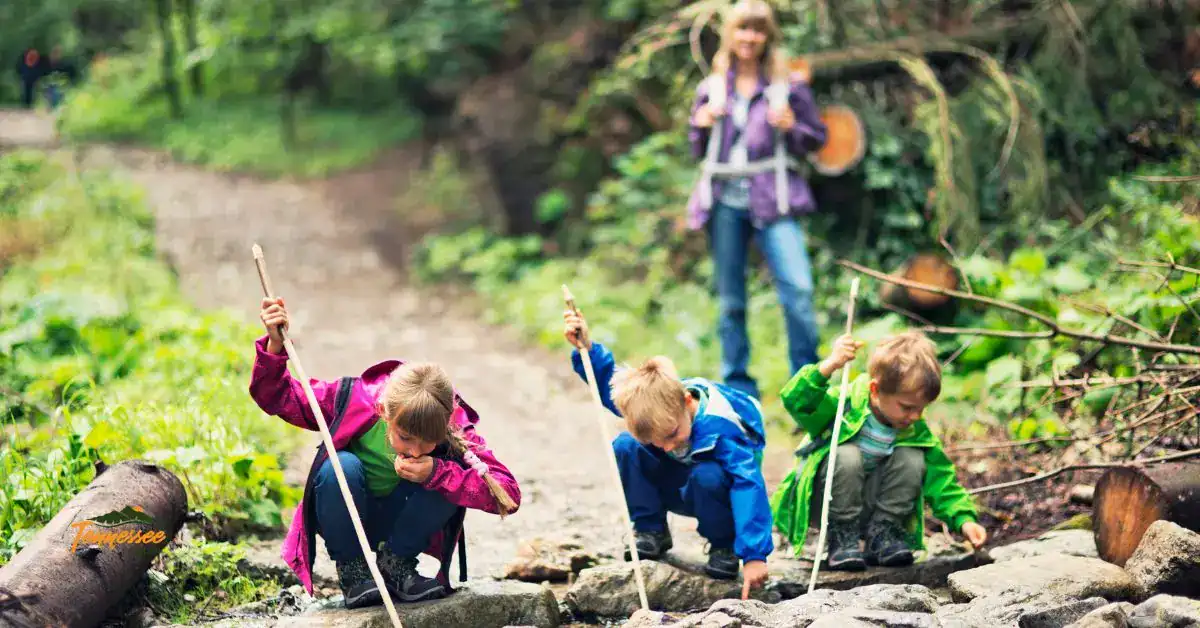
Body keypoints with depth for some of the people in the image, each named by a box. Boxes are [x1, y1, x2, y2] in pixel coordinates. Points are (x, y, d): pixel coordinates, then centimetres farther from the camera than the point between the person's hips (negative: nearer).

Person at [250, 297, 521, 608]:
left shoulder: (453, 426, -26)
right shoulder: (354, 400, -27)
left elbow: (508, 494, -34)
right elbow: (275, 396, -16)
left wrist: (437, 474, -43)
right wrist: (275, 344, -34)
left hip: (401, 521, 1)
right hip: (346, 520, -1)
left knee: (449, 472, -29)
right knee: (341, 467, -35)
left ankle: (396, 561, -7)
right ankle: (351, 569, -11)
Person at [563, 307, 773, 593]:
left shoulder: (722, 426, -38)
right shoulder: (653, 402, -22)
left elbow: (749, 486, -45)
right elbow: (610, 384, -2)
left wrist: (754, 555, -53)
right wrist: (586, 349, -19)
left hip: (717, 489, -5)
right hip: (677, 490, 5)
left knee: (707, 476, -40)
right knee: (624, 447, -20)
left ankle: (723, 547, -12)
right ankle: (651, 531, -6)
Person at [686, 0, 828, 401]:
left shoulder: (786, 86, 5)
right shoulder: (712, 89, 12)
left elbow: (816, 139, 9)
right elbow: (698, 151, 18)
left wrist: (791, 127, -11)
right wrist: (703, 124, -2)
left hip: (772, 200, -3)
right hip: (725, 200, 3)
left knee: (797, 289, -16)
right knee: (730, 300, 7)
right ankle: (737, 383, 17)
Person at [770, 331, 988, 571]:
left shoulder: (916, 433, -8)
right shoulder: (846, 403, -21)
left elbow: (941, 481, -6)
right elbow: (796, 402, -34)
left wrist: (964, 519, -19)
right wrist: (828, 367, -47)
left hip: (869, 505, 4)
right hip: (824, 503, -4)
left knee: (912, 459, -19)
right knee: (847, 456, -34)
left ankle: (881, 534, -9)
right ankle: (842, 538, -18)